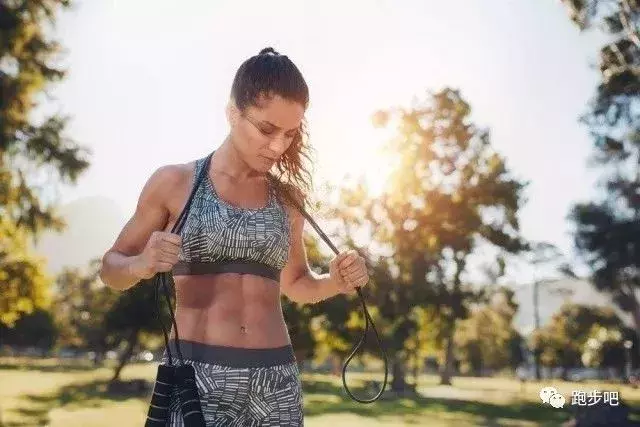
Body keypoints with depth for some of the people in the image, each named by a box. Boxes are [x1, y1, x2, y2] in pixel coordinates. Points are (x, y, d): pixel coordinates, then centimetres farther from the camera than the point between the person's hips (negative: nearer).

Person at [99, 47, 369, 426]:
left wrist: (335, 282, 1)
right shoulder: (175, 182, -1)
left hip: (276, 379, 3)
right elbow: (112, 268, 6)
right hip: (195, 375, -3)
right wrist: (142, 265, -16)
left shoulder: (288, 197, 8)